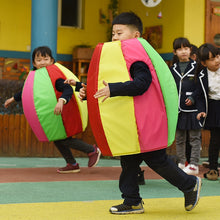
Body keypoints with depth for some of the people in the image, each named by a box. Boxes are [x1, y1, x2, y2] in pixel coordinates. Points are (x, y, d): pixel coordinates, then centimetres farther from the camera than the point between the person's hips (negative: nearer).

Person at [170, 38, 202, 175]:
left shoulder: (196, 67, -2)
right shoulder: (173, 69, 9)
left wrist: (193, 98, -15)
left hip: (193, 108, -4)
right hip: (178, 109, 4)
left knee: (195, 137, 1)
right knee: (179, 138, 10)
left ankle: (194, 165, 6)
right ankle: (181, 163, 20)